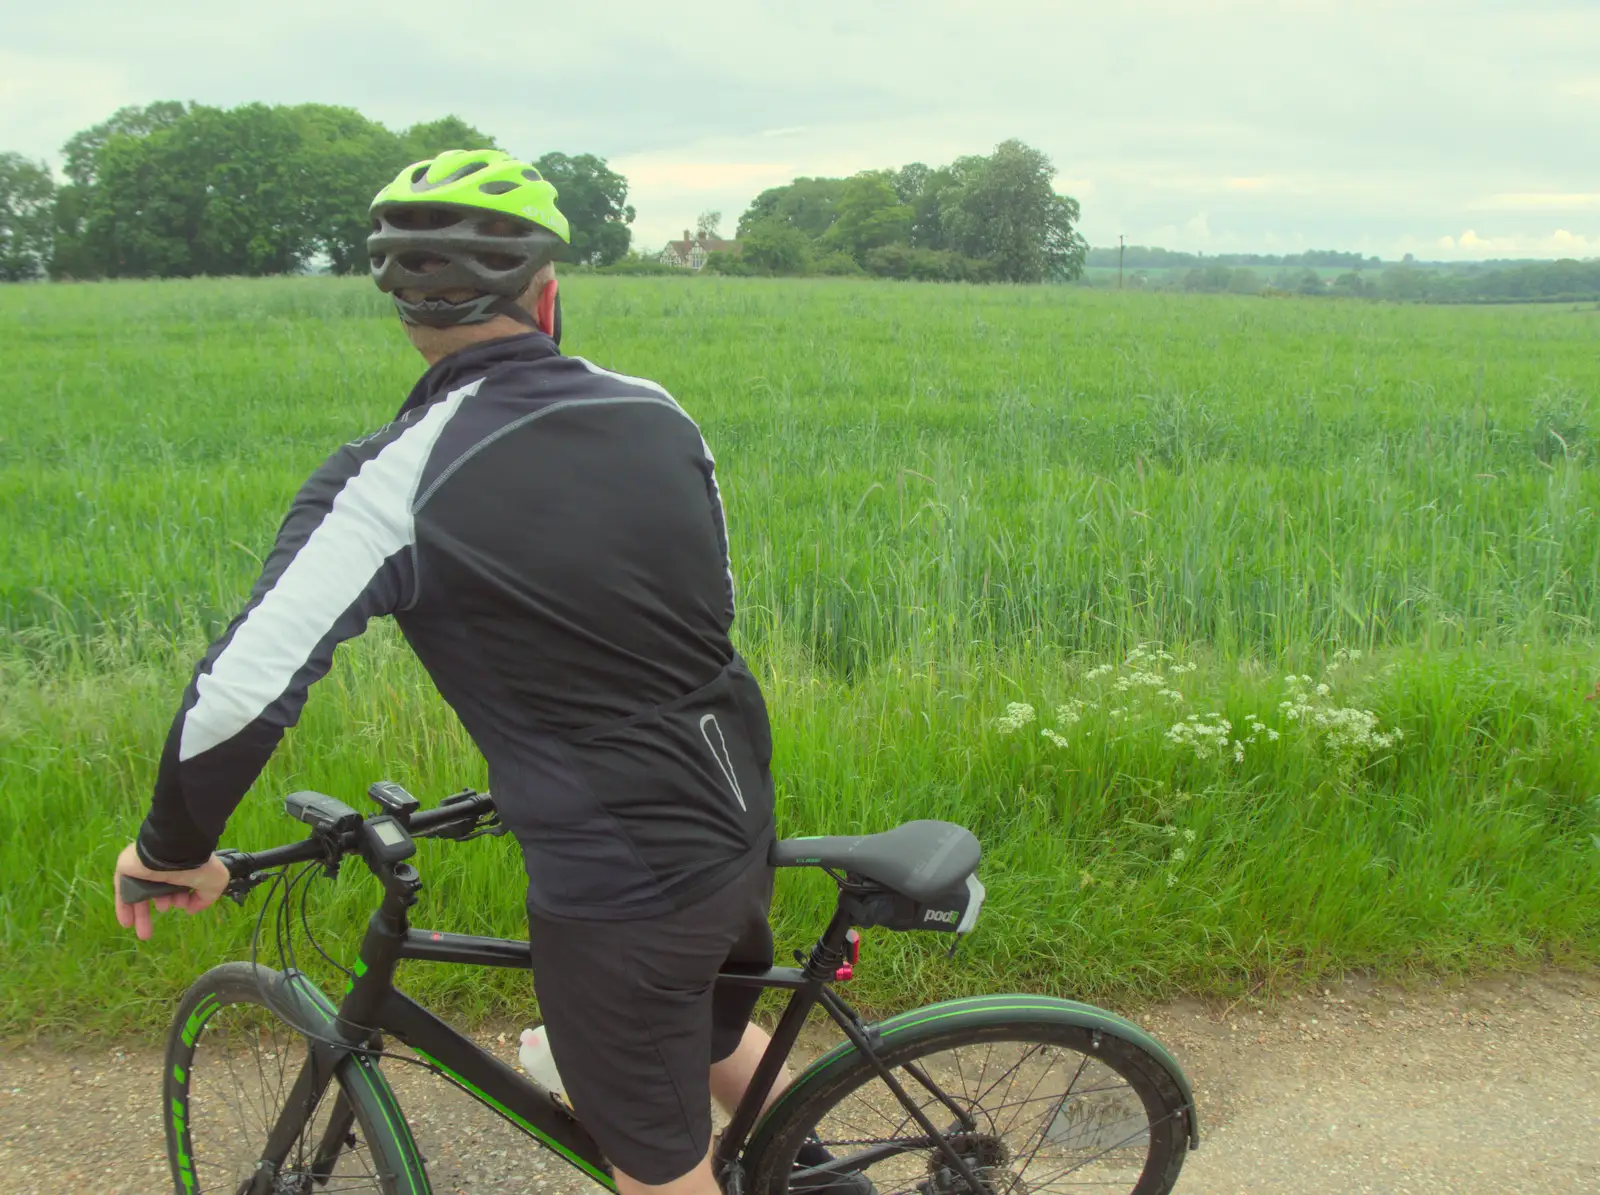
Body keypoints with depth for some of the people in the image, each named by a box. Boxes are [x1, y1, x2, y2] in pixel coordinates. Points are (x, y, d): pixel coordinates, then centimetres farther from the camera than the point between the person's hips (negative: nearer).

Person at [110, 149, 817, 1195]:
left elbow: (243, 693, -21)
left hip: (616, 888, -6)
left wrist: (173, 851, -1)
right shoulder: (658, 415, 0)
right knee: (714, 1035, 35)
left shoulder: (396, 482, -16)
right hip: (741, 830, 6)